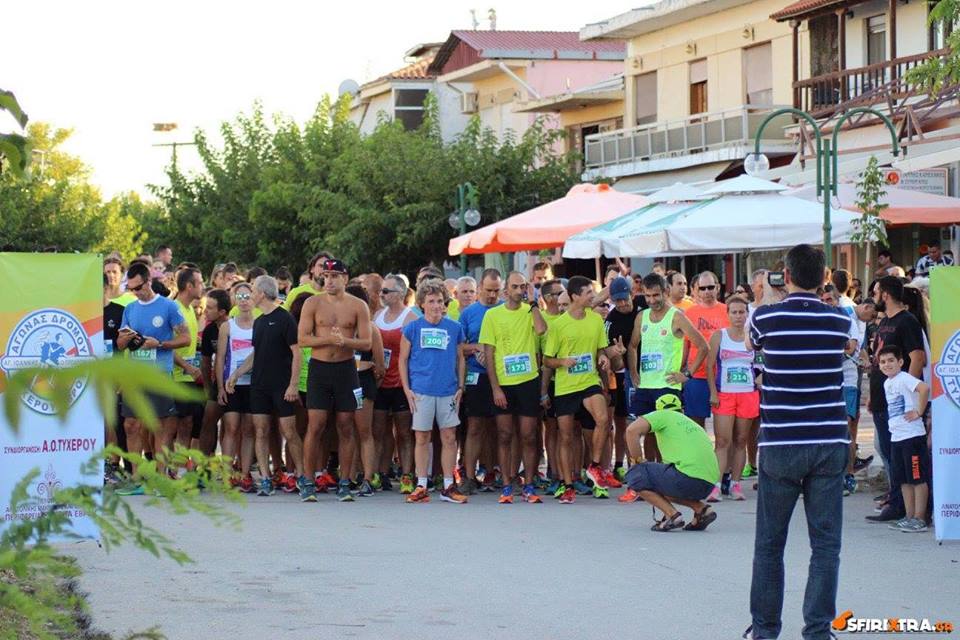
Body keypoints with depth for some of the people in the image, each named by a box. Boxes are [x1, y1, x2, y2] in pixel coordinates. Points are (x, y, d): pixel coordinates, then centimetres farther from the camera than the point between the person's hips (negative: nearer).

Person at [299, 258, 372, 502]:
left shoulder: (358, 306, 3)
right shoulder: (313, 304, 2)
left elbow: (367, 343, -1)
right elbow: (302, 338, -5)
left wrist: (345, 340, -18)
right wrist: (330, 339, -18)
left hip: (346, 369, 1)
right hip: (319, 368, -1)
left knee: (346, 428, 3)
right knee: (315, 426, -5)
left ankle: (344, 484, 9)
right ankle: (308, 483, 1)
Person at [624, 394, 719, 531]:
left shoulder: (663, 415, 11)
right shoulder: (694, 425, 32)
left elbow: (633, 429, -7)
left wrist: (637, 461, 6)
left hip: (688, 476, -7)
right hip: (708, 486, 7)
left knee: (635, 475, 7)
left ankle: (672, 515, -3)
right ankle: (701, 508, 11)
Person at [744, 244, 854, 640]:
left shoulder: (766, 317, -5)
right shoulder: (839, 321, 1)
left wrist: (763, 297, 35)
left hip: (780, 445, -1)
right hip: (829, 443, 1)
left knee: (769, 543, 10)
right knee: (825, 543, 2)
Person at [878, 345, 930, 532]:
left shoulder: (904, 379, -13)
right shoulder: (887, 383, 15)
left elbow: (924, 388, -30)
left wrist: (919, 412, -23)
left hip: (912, 435, -9)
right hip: (896, 436, 9)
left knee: (918, 478, -3)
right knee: (903, 480, 12)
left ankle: (919, 519, -1)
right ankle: (909, 516, 18)